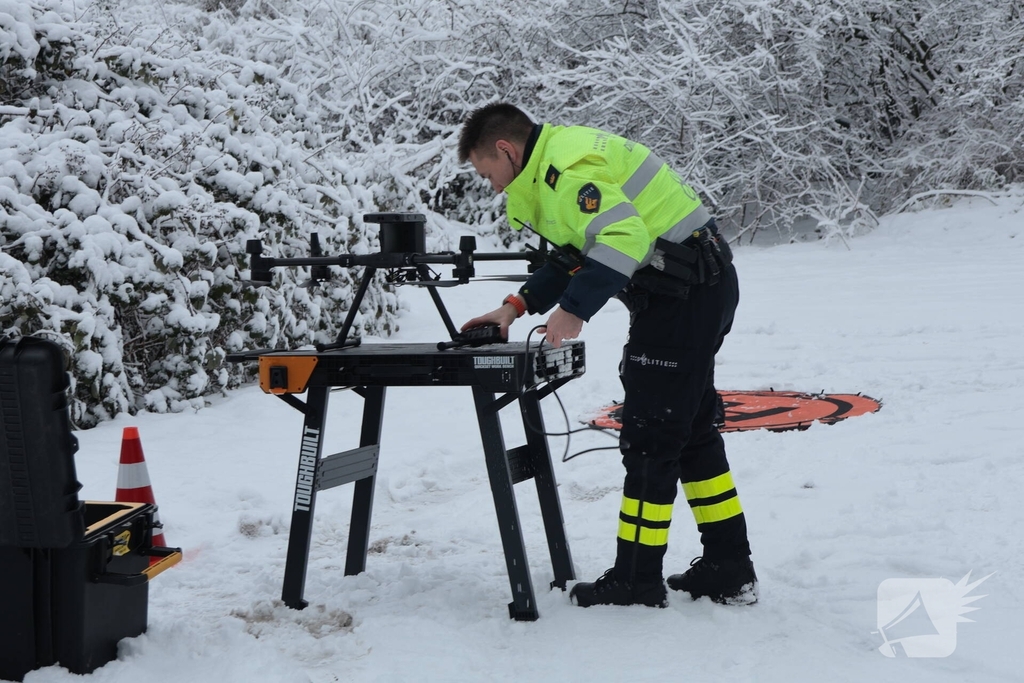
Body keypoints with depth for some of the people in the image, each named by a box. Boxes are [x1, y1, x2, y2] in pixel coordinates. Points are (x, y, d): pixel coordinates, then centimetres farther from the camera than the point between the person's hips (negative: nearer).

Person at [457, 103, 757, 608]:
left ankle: (637, 580, 6)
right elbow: (580, 250, 22)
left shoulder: (566, 167, -17)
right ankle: (729, 570, 24)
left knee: (649, 437, -4)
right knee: (692, 429, 17)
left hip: (682, 293, -11)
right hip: (706, 284, 11)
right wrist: (519, 304, 13)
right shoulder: (562, 156, 17)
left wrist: (574, 309, -25)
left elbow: (624, 236, -29)